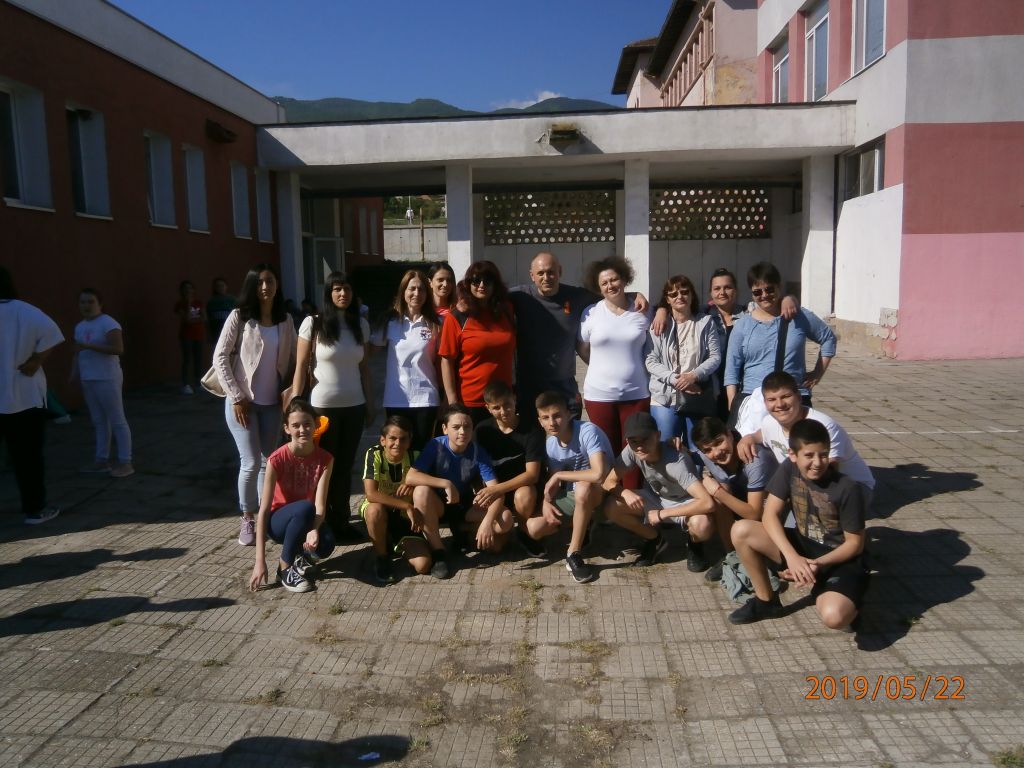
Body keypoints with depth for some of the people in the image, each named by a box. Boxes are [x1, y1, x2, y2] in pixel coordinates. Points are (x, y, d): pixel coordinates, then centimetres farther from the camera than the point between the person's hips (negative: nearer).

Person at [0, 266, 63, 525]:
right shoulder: (24, 312, -4)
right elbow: (49, 333, -19)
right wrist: (35, 362, -10)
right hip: (24, 396, -1)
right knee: (28, 456, 6)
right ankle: (34, 509, 12)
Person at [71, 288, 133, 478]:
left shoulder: (108, 323, -11)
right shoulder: (79, 327, 14)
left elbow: (119, 349, -23)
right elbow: (78, 353, 18)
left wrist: (90, 346, -24)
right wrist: (74, 374, 6)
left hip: (107, 379, -8)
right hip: (88, 380, 8)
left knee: (117, 421, -3)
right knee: (99, 422, 14)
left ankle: (125, 463, 0)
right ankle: (102, 460, 21)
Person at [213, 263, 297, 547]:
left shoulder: (285, 320, 6)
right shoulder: (239, 316, -5)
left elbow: (292, 360, 11)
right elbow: (220, 358, -7)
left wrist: (288, 391, -2)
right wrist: (236, 397, -10)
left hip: (272, 402, 4)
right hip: (243, 401, -3)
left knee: (268, 462, 8)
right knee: (251, 463, -5)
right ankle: (247, 519, 12)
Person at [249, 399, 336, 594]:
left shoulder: (325, 459, -13)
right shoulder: (277, 460, -21)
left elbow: (320, 504, -19)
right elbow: (264, 511, -22)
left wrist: (314, 530, -41)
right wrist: (260, 561, -26)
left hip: (306, 520, 2)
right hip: (279, 520, -2)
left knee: (325, 545, -32)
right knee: (304, 508, -36)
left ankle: (302, 555, 4)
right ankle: (285, 568, -17)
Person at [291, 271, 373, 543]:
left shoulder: (361, 324, 4)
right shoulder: (313, 323, -7)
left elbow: (364, 368, 9)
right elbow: (301, 367, -5)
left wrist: (370, 403, 9)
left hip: (354, 406, 3)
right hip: (323, 406, -3)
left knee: (345, 465, 11)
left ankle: (341, 521, 22)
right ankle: (322, 523, 20)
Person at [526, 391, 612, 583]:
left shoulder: (588, 431, -27)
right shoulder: (550, 443, -6)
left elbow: (598, 474, -40)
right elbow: (553, 480, 4)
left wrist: (559, 475, -26)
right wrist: (547, 500, -19)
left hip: (598, 494, -6)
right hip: (571, 495, 6)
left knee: (583, 488, -41)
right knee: (532, 529, -11)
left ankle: (574, 553, -22)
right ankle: (582, 524, 16)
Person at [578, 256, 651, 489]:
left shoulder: (642, 312, 1)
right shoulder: (590, 313, 0)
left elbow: (651, 351, 11)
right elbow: (584, 349, 9)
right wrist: (605, 367, 6)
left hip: (636, 394, 0)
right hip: (599, 395, 0)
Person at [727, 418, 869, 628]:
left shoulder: (848, 488, -20)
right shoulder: (789, 469, -9)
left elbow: (855, 544, -12)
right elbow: (770, 515, -12)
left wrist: (817, 564, -26)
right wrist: (792, 557, -26)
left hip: (840, 560, -5)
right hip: (803, 547, 5)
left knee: (833, 617, -35)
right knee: (741, 531, -18)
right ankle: (766, 601, 3)